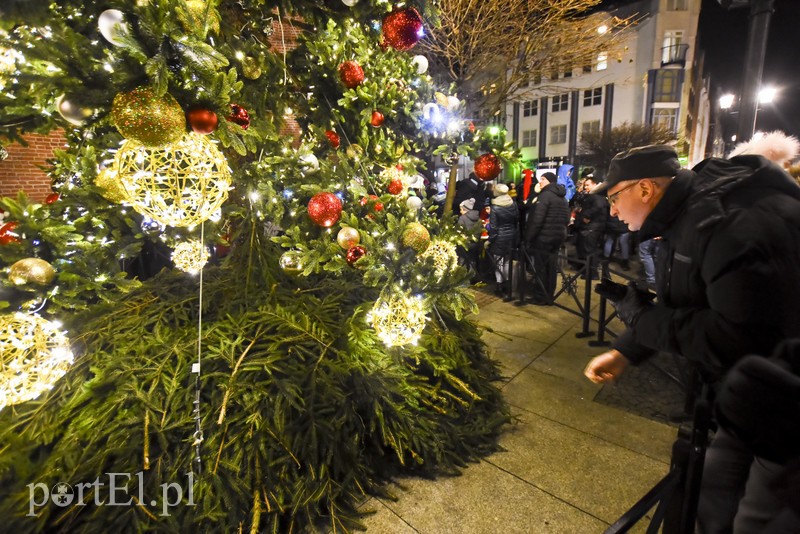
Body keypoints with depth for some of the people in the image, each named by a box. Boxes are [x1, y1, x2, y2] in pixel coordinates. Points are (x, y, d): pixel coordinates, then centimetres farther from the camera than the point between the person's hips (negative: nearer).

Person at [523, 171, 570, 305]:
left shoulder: (545, 195, -14)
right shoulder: (563, 198, 16)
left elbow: (536, 219, -21)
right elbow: (566, 219, 19)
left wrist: (528, 237, -17)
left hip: (543, 237, -8)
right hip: (558, 237, 8)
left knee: (540, 267, -1)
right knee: (552, 267, 12)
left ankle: (540, 297, 4)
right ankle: (549, 296, 18)